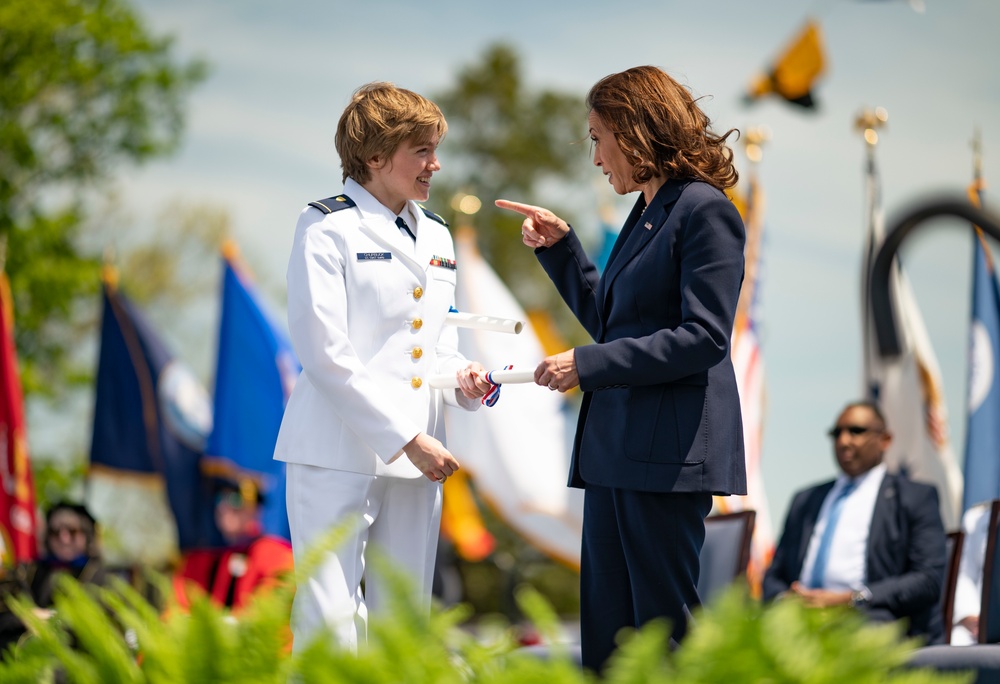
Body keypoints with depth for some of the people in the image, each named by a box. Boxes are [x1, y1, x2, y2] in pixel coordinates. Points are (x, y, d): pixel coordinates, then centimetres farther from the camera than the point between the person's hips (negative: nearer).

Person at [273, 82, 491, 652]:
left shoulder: (436, 236, 18)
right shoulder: (327, 229, -4)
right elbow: (326, 352, -11)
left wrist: (462, 377, 0)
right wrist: (405, 438, -16)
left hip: (416, 456, 7)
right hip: (341, 451, -7)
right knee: (331, 624, -12)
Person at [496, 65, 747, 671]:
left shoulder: (705, 212, -10)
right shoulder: (645, 214, 19)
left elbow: (704, 337, -17)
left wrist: (588, 366, -16)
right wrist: (559, 247, 19)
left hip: (669, 450, -10)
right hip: (615, 448, 10)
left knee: (662, 622, -7)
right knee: (606, 627, 8)